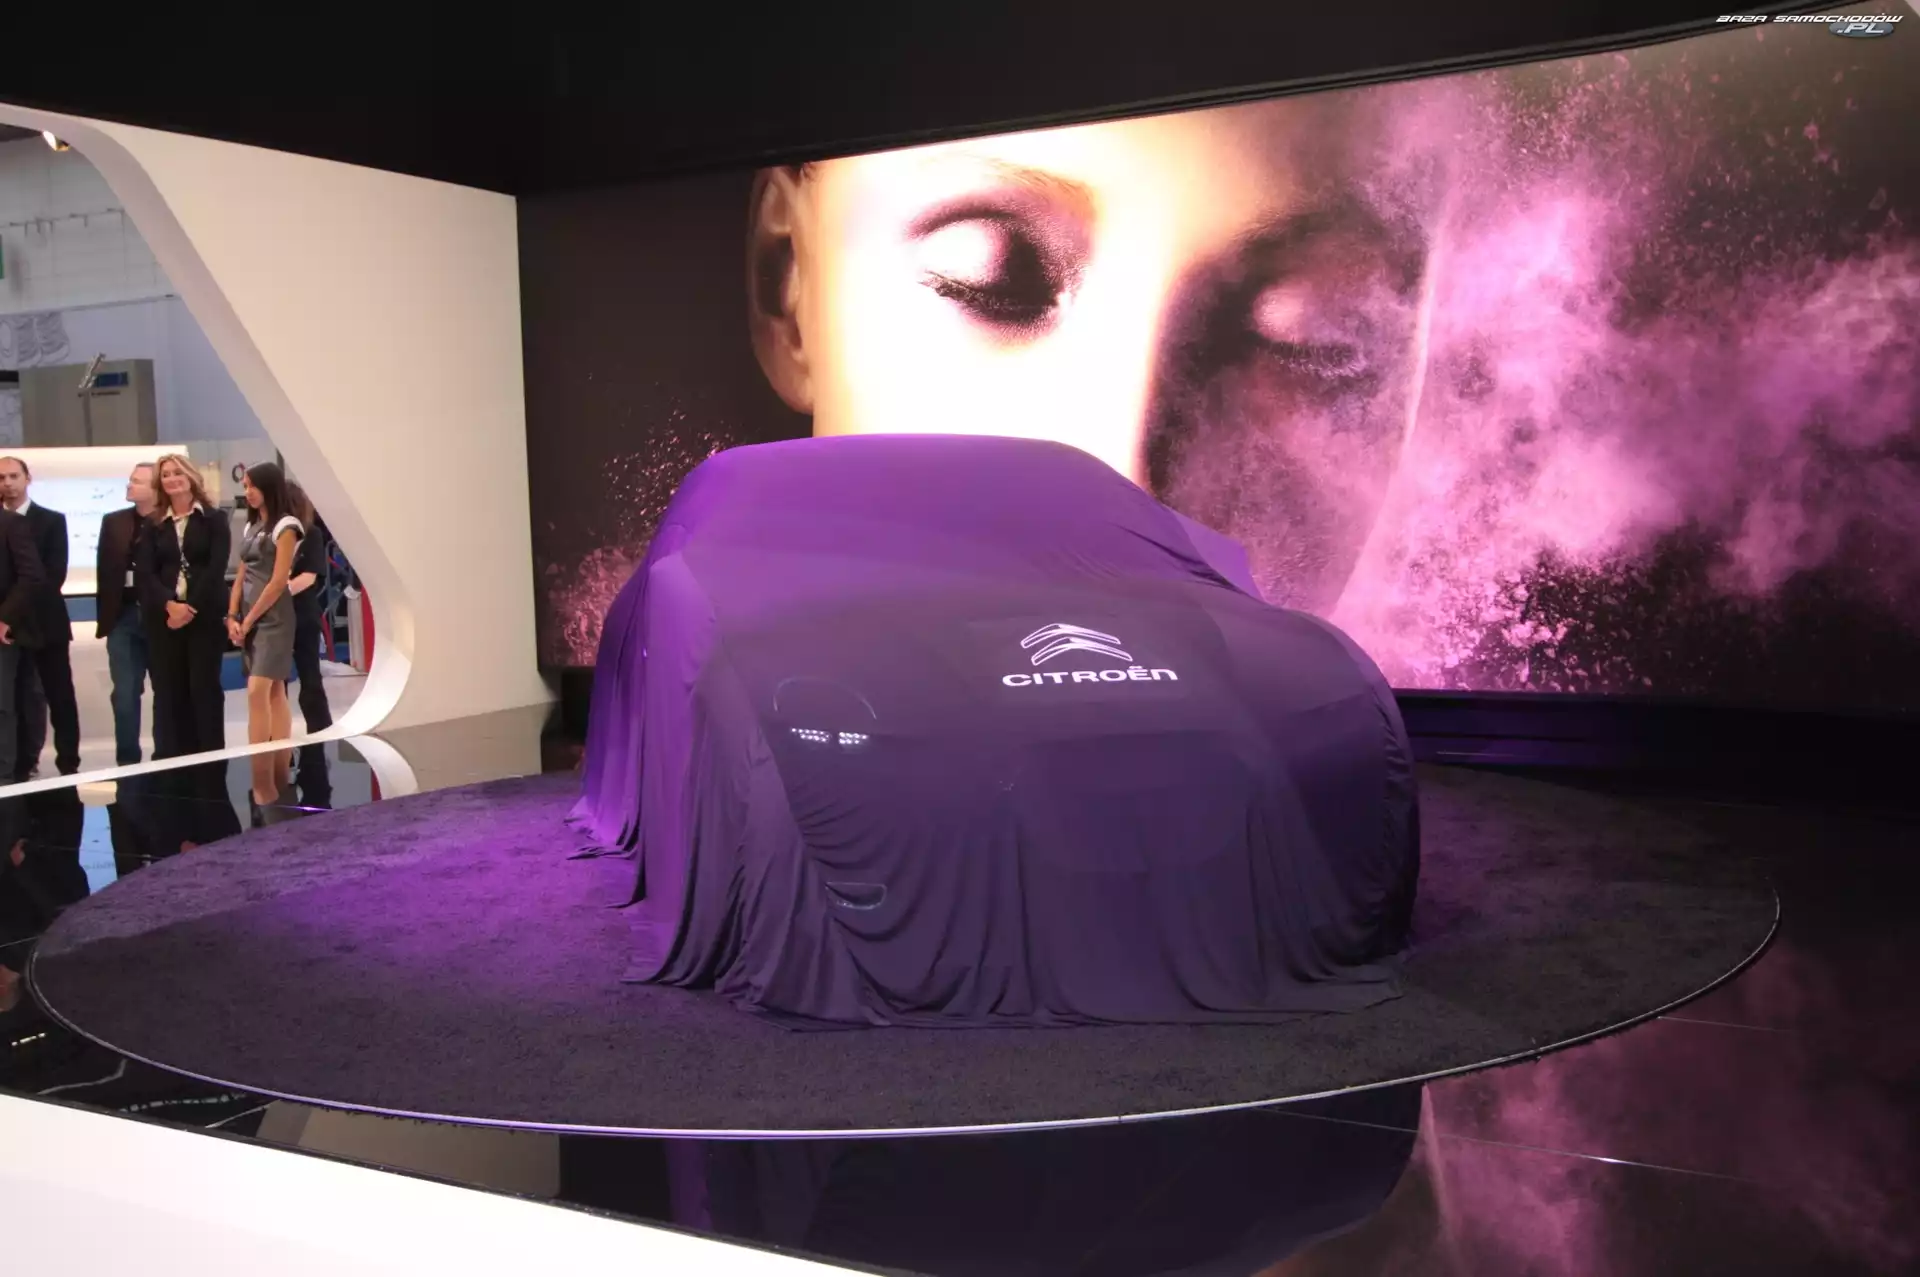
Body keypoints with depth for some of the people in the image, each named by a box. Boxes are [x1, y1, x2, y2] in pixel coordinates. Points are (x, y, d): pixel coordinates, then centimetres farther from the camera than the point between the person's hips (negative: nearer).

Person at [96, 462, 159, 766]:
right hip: (124, 617, 4)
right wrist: (106, 616, 6)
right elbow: (104, 571, 11)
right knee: (125, 694, 3)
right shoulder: (113, 522, 9)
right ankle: (128, 762, 9)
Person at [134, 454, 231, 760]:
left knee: (205, 687, 0)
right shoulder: (154, 524, 11)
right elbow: (144, 572, 2)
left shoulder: (214, 519, 4)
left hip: (205, 616, -2)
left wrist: (191, 607, -14)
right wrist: (169, 604, -14)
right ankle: (174, 760, 7)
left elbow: (217, 568, -6)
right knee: (169, 690, 2)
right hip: (164, 618, 3)